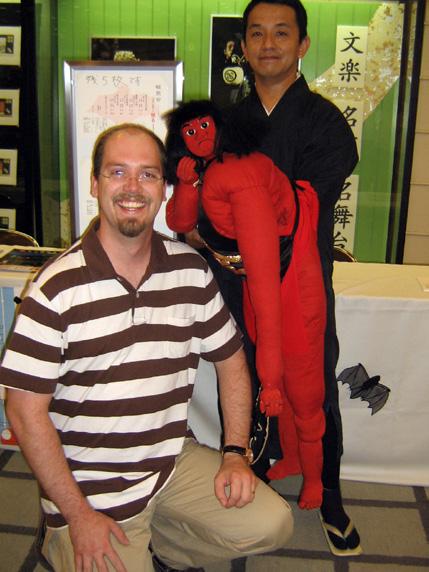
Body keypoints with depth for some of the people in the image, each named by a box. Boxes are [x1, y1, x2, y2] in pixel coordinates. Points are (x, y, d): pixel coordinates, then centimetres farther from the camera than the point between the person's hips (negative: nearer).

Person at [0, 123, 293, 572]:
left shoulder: (191, 270, -2)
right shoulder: (58, 288, -16)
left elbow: (230, 359, 8)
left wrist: (235, 453, -1)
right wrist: (79, 516, -14)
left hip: (174, 463, 4)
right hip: (91, 489, -4)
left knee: (271, 525, -6)